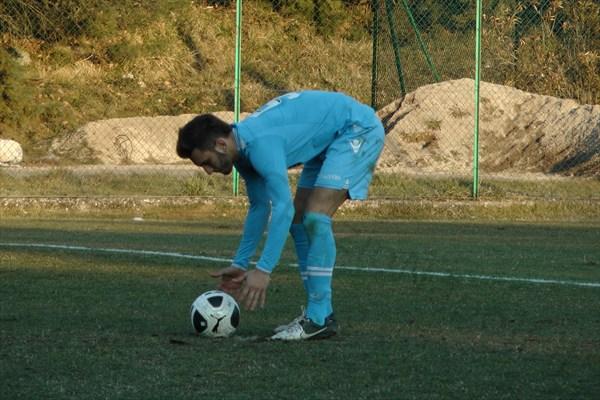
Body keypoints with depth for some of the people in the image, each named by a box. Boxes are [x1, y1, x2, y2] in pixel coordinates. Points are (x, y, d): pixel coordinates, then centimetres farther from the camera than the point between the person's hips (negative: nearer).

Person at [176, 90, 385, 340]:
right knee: (299, 221, 6)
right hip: (331, 141, 10)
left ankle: (320, 318, -20)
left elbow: (282, 207, -35)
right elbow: (260, 207, 12)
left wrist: (263, 270, -37)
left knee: (315, 217, -20)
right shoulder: (242, 150, 1)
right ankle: (319, 313, 8)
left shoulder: (259, 144, -30)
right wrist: (240, 264, 10)